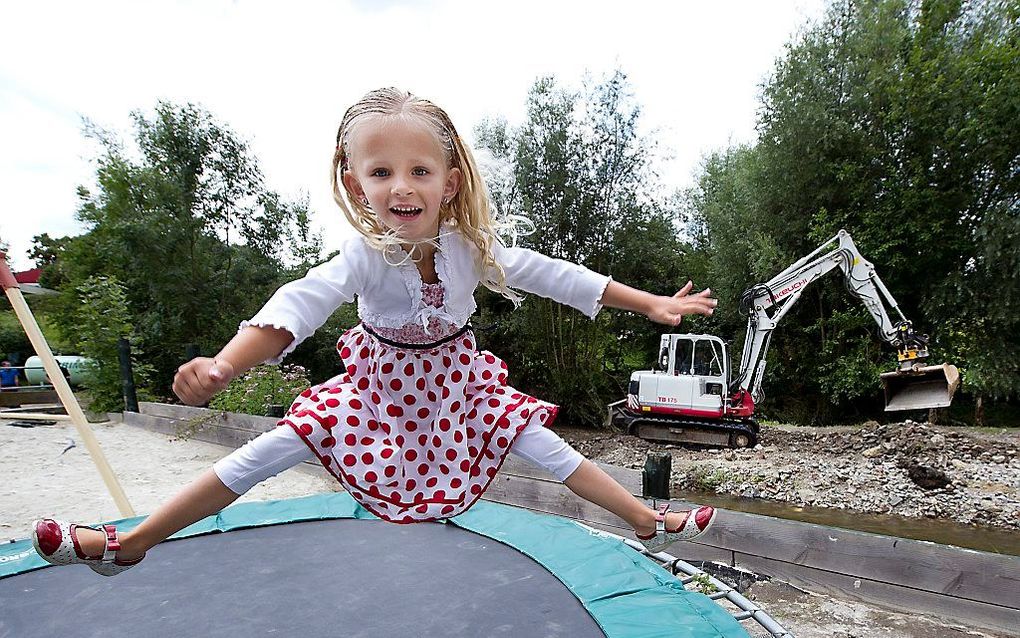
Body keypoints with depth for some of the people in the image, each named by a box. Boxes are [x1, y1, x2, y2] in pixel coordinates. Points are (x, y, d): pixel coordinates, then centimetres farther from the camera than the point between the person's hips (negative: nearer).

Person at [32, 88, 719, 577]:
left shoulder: (470, 246, -23)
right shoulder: (366, 255, -29)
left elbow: (552, 275, -19)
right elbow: (303, 302, -45)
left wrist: (652, 303, -15)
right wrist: (224, 364, -64)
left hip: (454, 382, 2)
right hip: (382, 384, -1)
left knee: (541, 443, 0)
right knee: (271, 450, -4)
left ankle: (650, 521, 20)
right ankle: (128, 543, 12)